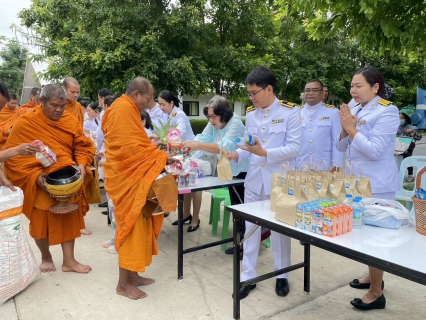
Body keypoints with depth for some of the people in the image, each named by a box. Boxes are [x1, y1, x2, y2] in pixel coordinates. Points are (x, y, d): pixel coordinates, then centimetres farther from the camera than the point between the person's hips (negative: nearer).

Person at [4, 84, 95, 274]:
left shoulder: (71, 122, -1)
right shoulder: (24, 123, -11)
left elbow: (83, 146, 3)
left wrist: (82, 164, -17)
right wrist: (35, 175, -22)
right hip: (39, 184, -3)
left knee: (69, 220, 10)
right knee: (41, 222, 11)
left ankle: (69, 260, 23)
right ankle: (46, 257, 34)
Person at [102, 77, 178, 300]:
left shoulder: (126, 108, 17)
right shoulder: (124, 109, -16)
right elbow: (131, 147, -23)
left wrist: (152, 146, 11)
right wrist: (160, 156, -16)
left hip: (132, 175, 10)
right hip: (128, 177, -10)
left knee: (136, 225, 13)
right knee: (131, 225, -4)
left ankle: (132, 275, 24)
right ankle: (123, 284, 7)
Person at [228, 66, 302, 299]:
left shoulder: (290, 112, -9)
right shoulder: (250, 114, 7)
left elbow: (294, 148, -14)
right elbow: (250, 146, 11)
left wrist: (265, 153, -25)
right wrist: (237, 155, -9)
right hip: (254, 179, 5)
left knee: (280, 228, 10)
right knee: (250, 227, 9)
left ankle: (281, 275, 30)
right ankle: (248, 276, 23)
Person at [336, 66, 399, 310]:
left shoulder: (387, 111, -13)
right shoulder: (356, 110, 9)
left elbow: (374, 151, -21)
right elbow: (342, 147, 11)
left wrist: (351, 128, -16)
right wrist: (345, 127, -7)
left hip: (376, 185, -8)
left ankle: (377, 293, 13)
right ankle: (373, 278, 35)